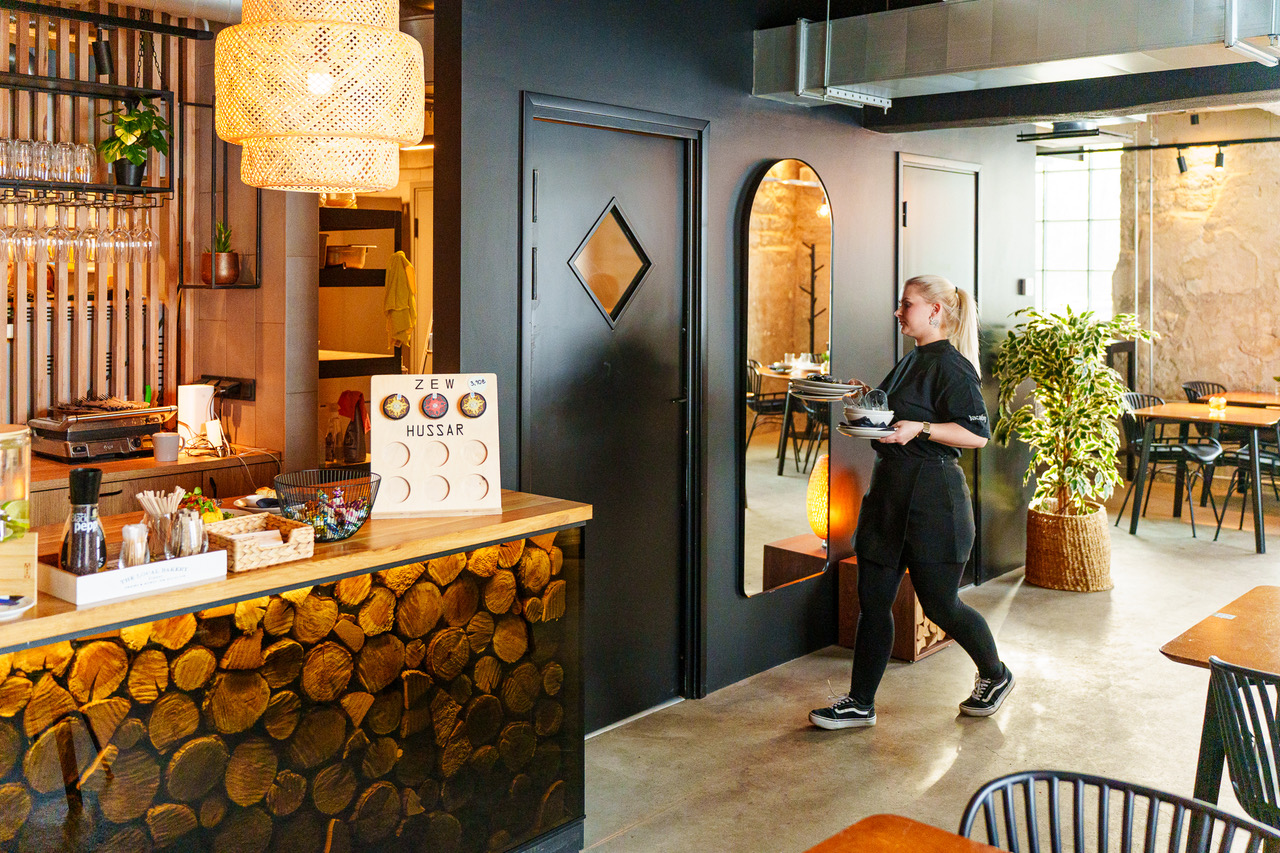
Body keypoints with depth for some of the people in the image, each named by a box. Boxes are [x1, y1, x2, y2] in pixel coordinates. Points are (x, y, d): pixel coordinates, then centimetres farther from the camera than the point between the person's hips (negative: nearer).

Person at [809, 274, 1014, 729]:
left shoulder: (951, 367, -13)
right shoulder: (912, 361, 15)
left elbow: (977, 433, -18)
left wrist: (919, 429, -25)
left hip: (931, 498, -9)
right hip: (891, 490, 9)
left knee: (940, 604, 4)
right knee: (873, 599, 7)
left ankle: (995, 675, 30)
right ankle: (860, 702, 15)